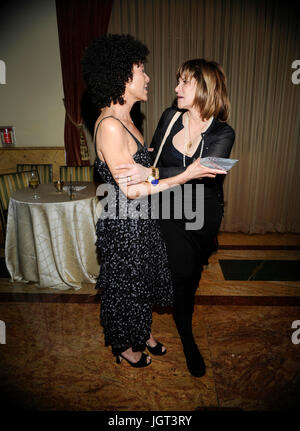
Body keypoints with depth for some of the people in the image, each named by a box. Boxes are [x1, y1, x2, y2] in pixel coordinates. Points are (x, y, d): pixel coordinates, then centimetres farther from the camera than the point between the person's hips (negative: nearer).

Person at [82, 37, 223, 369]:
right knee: (126, 285, 13)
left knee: (142, 280, 24)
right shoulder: (109, 126, -25)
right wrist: (184, 176, -24)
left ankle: (142, 333, 50)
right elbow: (131, 189, -26)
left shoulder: (123, 119, 6)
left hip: (140, 220, 9)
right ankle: (124, 346, 42)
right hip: (123, 224, -9)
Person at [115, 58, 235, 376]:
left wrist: (151, 172, -39)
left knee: (191, 274, 18)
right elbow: (153, 155, 10)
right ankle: (187, 340, 23)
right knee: (182, 274, -2)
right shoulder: (170, 117, -4)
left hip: (204, 213, 0)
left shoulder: (222, 134, -14)